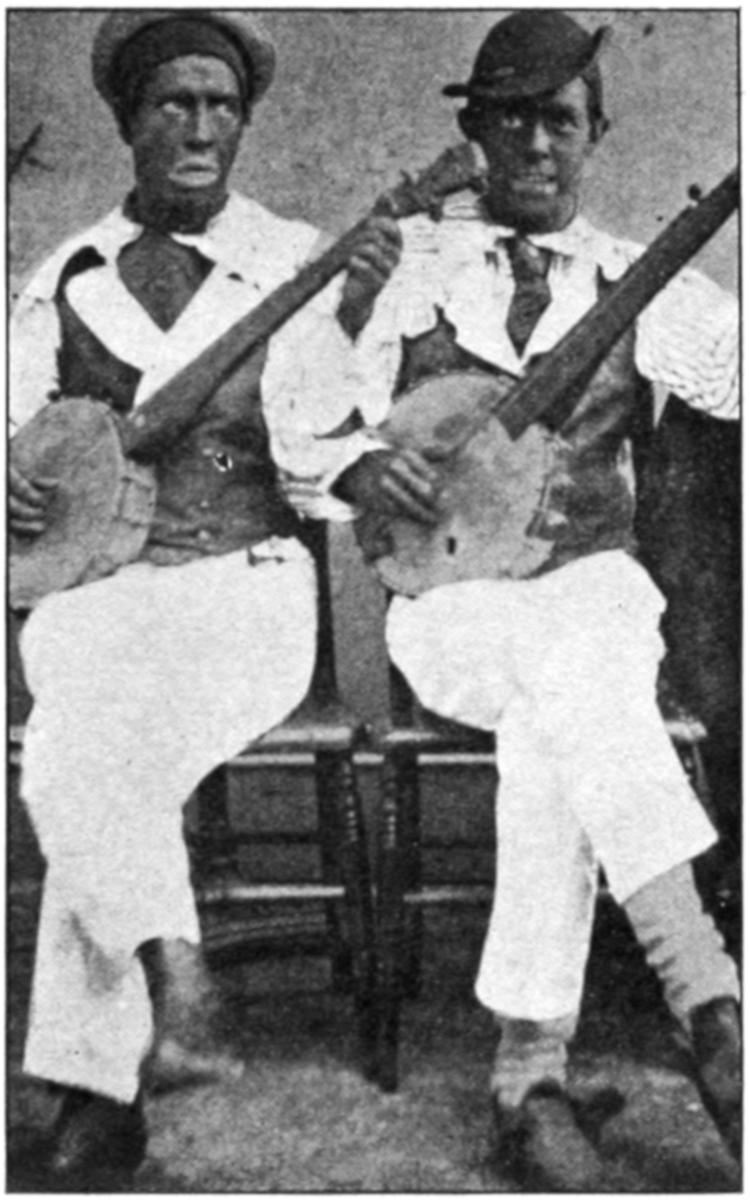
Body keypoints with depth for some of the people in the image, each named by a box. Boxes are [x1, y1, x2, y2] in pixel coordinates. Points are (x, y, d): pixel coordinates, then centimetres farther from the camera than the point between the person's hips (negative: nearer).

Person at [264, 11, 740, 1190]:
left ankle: (531, 1070, -27)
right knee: (568, 683, -34)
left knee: (556, 718, -33)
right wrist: (356, 464, -16)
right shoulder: (404, 267, 7)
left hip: (592, 585, 1)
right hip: (447, 596, -1)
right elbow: (298, 436, 6)